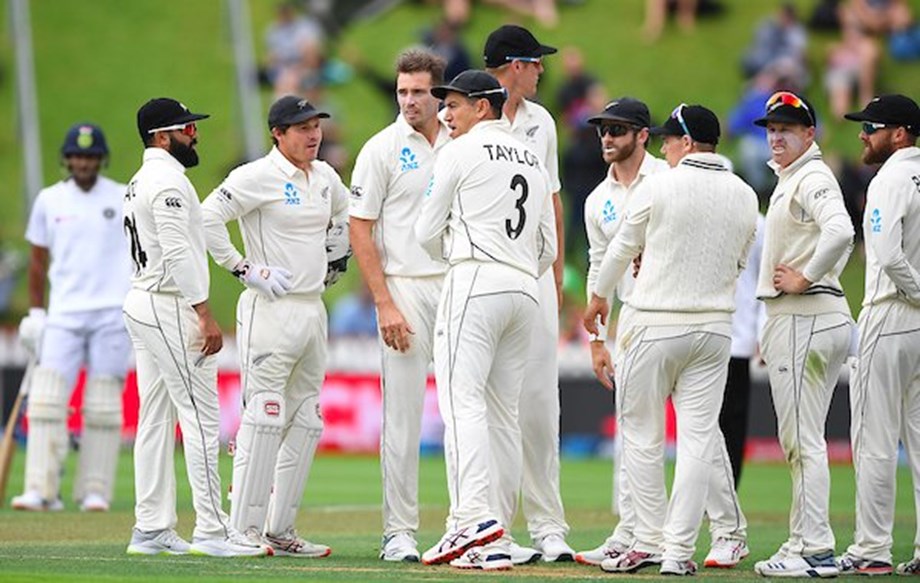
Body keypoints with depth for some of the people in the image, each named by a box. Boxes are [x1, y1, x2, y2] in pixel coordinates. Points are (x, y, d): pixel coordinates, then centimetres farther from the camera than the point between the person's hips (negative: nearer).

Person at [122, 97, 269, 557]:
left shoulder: (140, 183, 19)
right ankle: (211, 531, -13)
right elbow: (178, 253, -21)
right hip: (169, 307, -10)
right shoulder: (167, 180, -13)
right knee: (201, 417, -10)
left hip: (141, 305, 10)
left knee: (155, 419, 9)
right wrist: (206, 316, -23)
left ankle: (151, 531, 8)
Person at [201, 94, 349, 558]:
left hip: (313, 308, 8)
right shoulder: (257, 177, -11)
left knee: (306, 423, 9)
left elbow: (348, 218, 33)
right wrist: (245, 269, -18)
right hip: (271, 310, -8)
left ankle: (279, 530, 15)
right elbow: (208, 219, -19)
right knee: (264, 419, -10)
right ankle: (244, 529, -7)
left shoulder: (325, 177, 13)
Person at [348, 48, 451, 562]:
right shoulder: (383, 149, -2)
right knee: (403, 415, -4)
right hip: (406, 288, -4)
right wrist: (385, 304, -12)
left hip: (459, 287, 4)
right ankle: (400, 532, 1)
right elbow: (361, 229, -4)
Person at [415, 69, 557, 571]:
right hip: (526, 291, 8)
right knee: (503, 412, 8)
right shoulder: (532, 159, 22)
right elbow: (548, 247, 21)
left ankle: (474, 518, -32)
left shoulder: (461, 152, 0)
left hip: (475, 282, -8)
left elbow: (428, 233, 3)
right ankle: (496, 536, 4)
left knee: (463, 399, -16)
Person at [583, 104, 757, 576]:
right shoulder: (744, 196, 4)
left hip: (654, 324, -4)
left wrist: (598, 298, 20)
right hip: (716, 326, 4)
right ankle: (680, 550, 0)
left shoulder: (657, 187, -9)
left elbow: (622, 248, 3)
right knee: (699, 436, 3)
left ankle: (649, 542, 6)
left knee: (642, 435, 6)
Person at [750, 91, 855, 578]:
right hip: (790, 319, 11)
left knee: (803, 439, -11)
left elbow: (839, 231, -32)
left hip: (804, 320, -11)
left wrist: (806, 279, -20)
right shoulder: (787, 181, 20)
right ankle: (804, 544, 17)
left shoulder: (813, 178, -12)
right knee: (798, 440, 13)